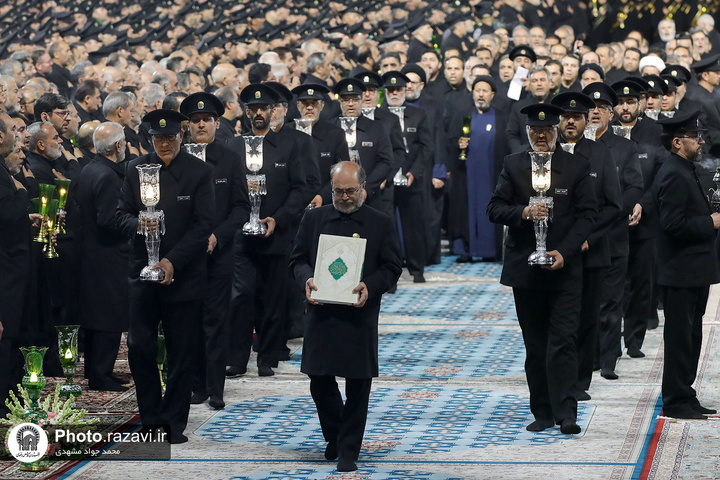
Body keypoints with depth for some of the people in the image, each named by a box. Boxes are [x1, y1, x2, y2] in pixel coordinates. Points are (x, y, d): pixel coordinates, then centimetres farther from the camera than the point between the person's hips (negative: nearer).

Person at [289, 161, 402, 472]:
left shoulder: (381, 224, 3)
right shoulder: (313, 219, 9)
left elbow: (392, 267, 1)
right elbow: (298, 258, 11)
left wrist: (370, 286, -17)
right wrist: (306, 279, -11)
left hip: (360, 315, -2)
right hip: (322, 313, 2)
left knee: (358, 385, 0)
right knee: (320, 380, 6)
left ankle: (348, 449, 10)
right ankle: (335, 436, 29)